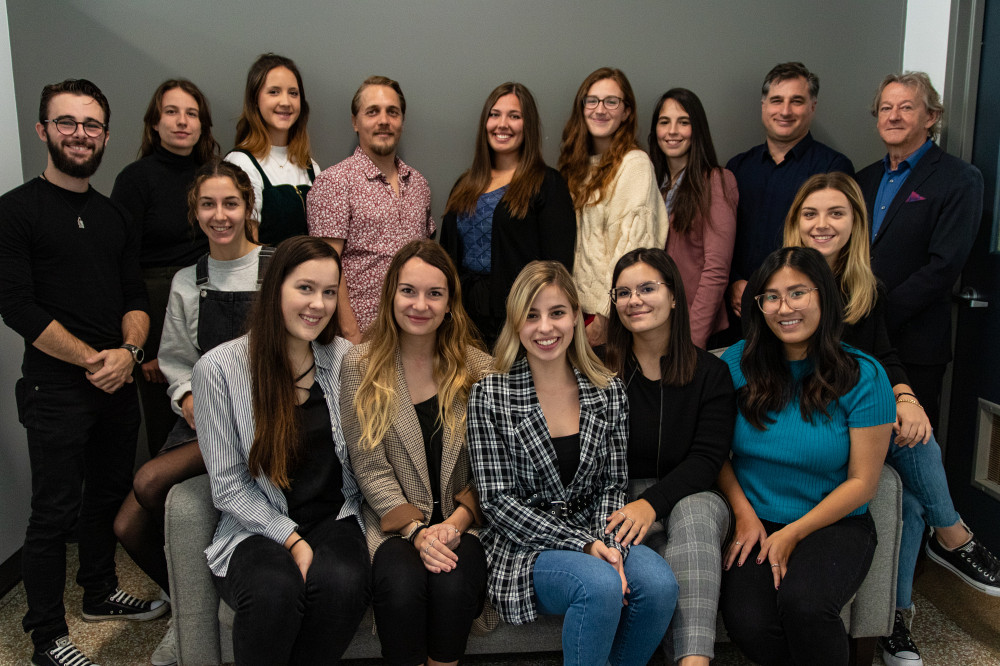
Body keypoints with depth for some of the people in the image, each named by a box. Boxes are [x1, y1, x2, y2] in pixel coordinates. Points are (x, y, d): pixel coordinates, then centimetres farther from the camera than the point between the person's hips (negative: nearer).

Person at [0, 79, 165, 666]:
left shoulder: (117, 217, 12)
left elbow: (136, 297, 9)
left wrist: (128, 353, -10)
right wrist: (93, 359, -14)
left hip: (118, 384, 6)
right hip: (56, 390, -6)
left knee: (111, 491, 17)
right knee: (56, 511, 1)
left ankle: (101, 593, 38)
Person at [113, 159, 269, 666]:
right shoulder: (187, 282, 11)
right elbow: (176, 362, 15)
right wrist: (191, 401, -5)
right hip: (203, 413, 6)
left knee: (150, 481, -25)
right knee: (129, 526, -6)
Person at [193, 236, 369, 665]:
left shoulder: (345, 359, 3)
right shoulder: (219, 368, -6)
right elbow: (228, 485, -5)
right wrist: (293, 540, -14)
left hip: (334, 517, 2)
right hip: (258, 528, -2)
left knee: (342, 582, -31)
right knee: (276, 590, -34)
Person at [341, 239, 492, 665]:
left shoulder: (477, 369, 3)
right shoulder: (361, 366, 1)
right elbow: (371, 470, -3)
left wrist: (455, 523, -13)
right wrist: (416, 530, -14)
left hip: (460, 521, 1)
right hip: (393, 522, 0)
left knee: (452, 585, -28)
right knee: (401, 584, -29)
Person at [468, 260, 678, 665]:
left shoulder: (608, 390, 5)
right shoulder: (490, 397, -6)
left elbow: (613, 485, 7)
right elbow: (498, 501, -9)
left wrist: (609, 543, -13)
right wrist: (583, 544, -16)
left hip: (596, 537, 4)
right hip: (524, 546, -4)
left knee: (659, 584, -25)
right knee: (602, 586, -32)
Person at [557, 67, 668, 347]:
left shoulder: (635, 163, -9)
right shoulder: (577, 163, 13)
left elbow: (631, 245, -15)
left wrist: (605, 316, -17)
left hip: (612, 313, -6)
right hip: (577, 305, 6)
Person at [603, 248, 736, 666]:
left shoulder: (710, 373, 5)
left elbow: (707, 458, -5)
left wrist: (652, 503, -22)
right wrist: (623, 509, -19)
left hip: (694, 500, 0)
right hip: (621, 502, 0)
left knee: (695, 512, -36)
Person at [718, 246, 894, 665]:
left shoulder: (863, 376, -6)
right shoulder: (738, 364, 0)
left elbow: (863, 481, -4)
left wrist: (794, 533, -11)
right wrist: (745, 516, -7)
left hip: (835, 524, -1)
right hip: (754, 524, 2)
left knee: (803, 602, -32)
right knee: (746, 623, -25)